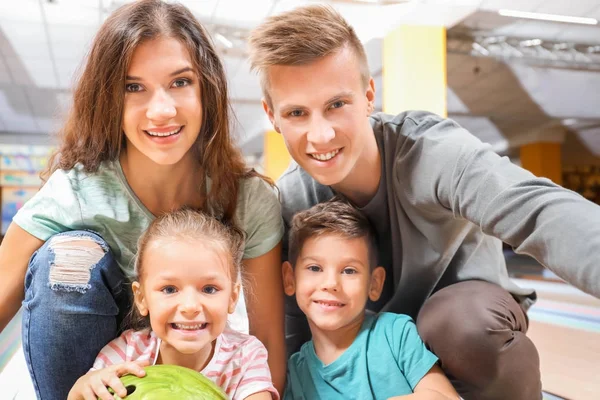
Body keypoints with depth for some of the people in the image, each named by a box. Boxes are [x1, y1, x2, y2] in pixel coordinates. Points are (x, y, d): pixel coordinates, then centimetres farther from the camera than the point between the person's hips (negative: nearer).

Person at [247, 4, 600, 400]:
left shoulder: (431, 151, -29)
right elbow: (293, 326, -10)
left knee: (465, 324, -35)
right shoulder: (289, 204, -17)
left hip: (467, 307, -4)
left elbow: (538, 209, -48)